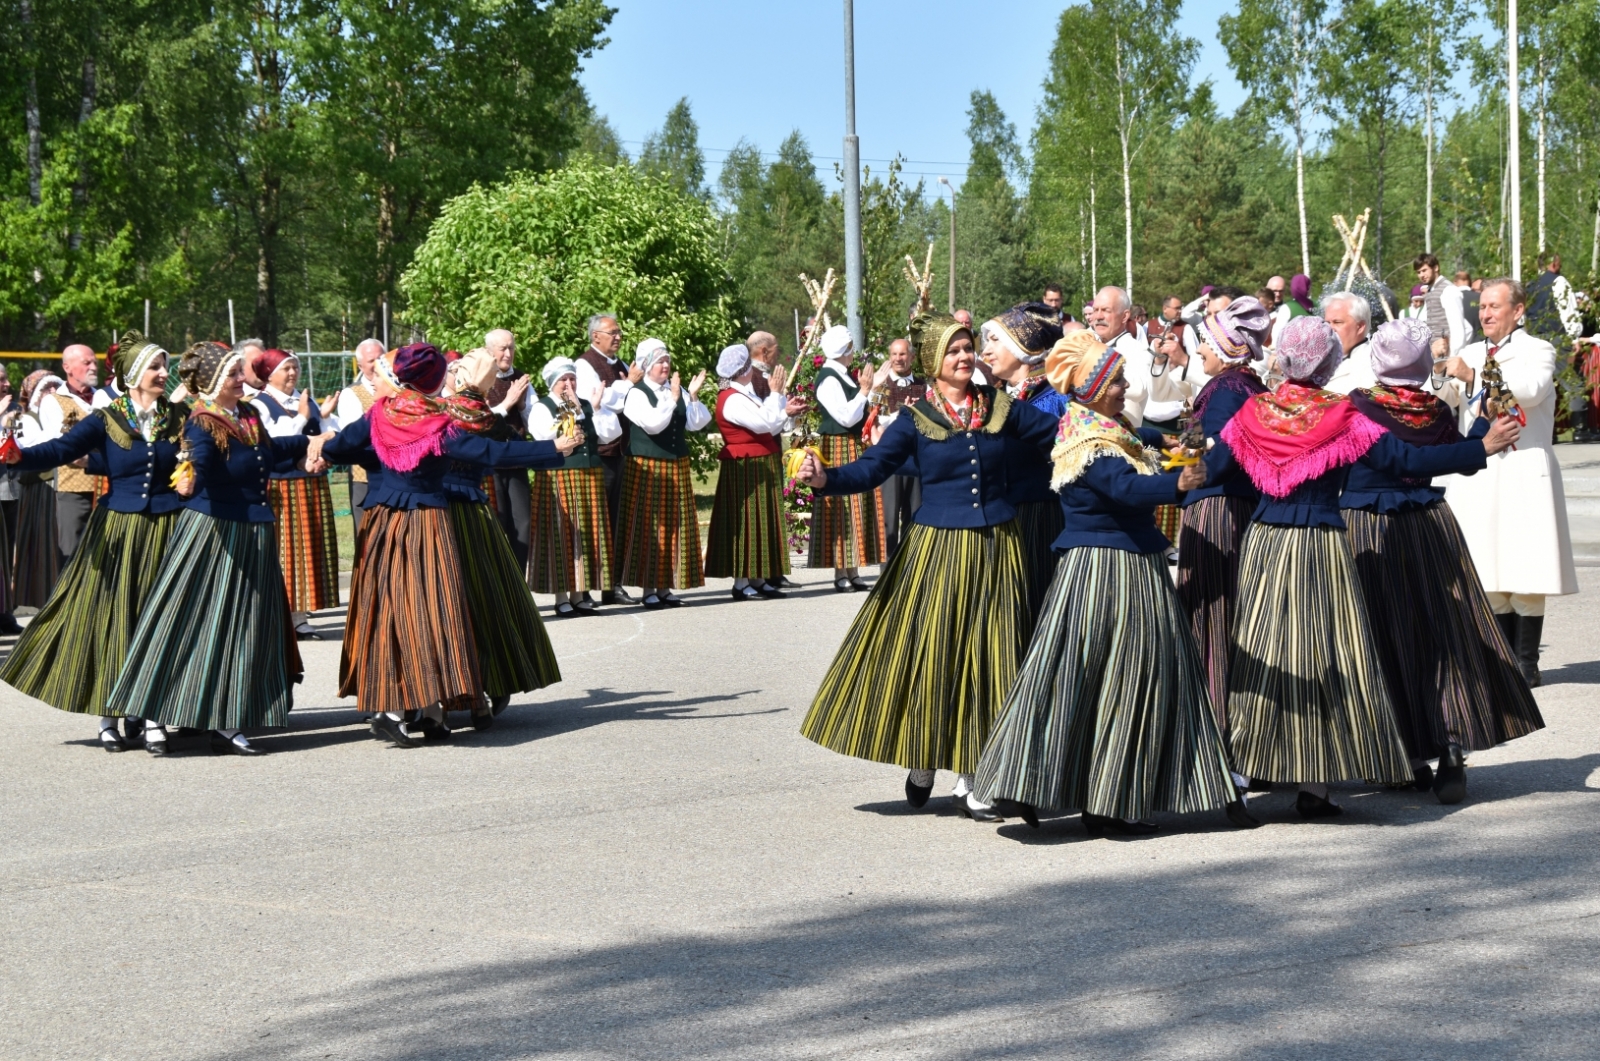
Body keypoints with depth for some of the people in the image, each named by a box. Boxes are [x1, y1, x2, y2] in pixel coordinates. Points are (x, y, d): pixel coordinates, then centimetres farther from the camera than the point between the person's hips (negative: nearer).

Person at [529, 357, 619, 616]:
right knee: (561, 534, -4)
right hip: (557, 476, -5)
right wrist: (572, 413, -10)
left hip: (590, 477, 5)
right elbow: (544, 435, -18)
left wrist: (582, 411, -4)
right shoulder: (541, 408, 2)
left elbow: (611, 432, 2)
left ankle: (579, 594, 12)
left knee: (587, 533, 5)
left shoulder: (587, 407, 15)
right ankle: (562, 598, 1)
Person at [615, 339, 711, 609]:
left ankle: (665, 587, 12)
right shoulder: (636, 394, -7)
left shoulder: (677, 391, 9)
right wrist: (672, 398, -23)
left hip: (677, 467, 6)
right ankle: (648, 589, 2)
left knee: (675, 526, 6)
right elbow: (653, 424, -21)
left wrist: (692, 396, -11)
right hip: (647, 468, -6)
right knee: (649, 526, -3)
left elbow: (697, 423, 1)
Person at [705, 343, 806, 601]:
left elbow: (766, 428, 17)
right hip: (745, 470, -10)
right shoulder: (732, 399, -17)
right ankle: (742, 583, -4)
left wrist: (786, 411, 8)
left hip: (761, 468, 10)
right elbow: (765, 423, -25)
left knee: (763, 521, 10)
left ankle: (759, 580, 14)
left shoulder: (744, 395, 15)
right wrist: (775, 392, -16)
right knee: (746, 522, -7)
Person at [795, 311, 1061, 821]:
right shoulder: (916, 419, -2)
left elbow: (1060, 432, 2)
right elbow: (872, 467, -9)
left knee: (985, 660, 2)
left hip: (996, 550, 2)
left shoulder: (1000, 407, 5)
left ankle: (968, 781, 11)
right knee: (928, 656, 2)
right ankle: (921, 762, 24)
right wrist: (826, 477, -27)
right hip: (937, 549, -2)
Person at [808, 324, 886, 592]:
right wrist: (864, 390, -16)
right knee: (842, 510, -7)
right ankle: (841, 575, -4)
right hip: (839, 450, -9)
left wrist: (871, 388, 12)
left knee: (857, 508, 10)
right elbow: (846, 417, -21)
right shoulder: (828, 379, -15)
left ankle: (852, 572, 14)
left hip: (855, 449, 9)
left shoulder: (843, 375, 12)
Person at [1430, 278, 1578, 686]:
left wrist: (1472, 376, -29)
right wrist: (1440, 375, -15)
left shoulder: (1537, 351, 0)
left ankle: (1527, 663, -1)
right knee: (1492, 576, 6)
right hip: (1479, 478, 5)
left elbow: (1530, 389, -20)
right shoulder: (1470, 355, 17)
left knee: (1526, 572, -5)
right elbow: (1442, 400, 7)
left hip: (1523, 474, -5)